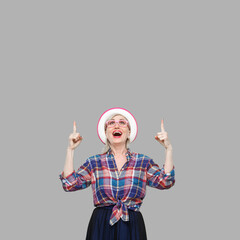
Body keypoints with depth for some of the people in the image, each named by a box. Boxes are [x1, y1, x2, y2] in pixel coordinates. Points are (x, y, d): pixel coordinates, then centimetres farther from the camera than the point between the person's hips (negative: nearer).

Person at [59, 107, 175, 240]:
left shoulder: (143, 161, 7)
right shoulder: (94, 162, 7)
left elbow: (165, 182, -5)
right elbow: (70, 184, -1)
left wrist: (168, 148, -9)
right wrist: (70, 150, -3)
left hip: (132, 226, 0)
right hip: (101, 227, 0)